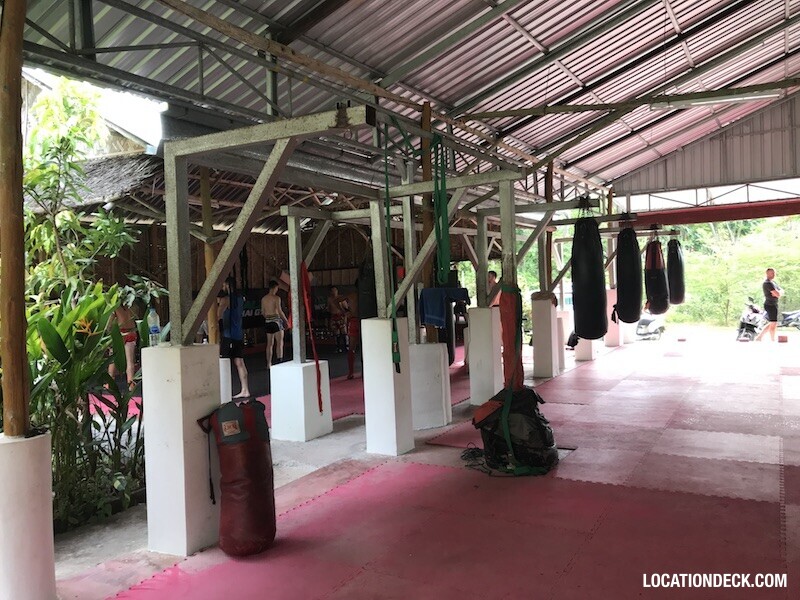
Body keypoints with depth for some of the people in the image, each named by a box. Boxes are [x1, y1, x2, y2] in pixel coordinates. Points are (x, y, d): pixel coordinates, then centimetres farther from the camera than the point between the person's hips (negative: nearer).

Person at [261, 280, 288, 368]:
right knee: (280, 342, -4)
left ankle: (269, 363, 14)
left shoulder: (263, 299, 9)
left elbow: (263, 312, 14)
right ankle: (280, 361, -12)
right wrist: (286, 320, -4)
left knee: (270, 344, 12)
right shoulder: (276, 298, -10)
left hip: (267, 322, 6)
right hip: (276, 320, -6)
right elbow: (280, 311, -15)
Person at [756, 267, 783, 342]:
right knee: (773, 324, -4)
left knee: (771, 324, 15)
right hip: (770, 305, -10)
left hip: (773, 305, 10)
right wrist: (778, 292, 0)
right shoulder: (768, 283, -16)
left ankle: (759, 338, 17)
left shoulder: (774, 282, 17)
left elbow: (782, 292, 12)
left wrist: (778, 292, -9)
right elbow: (778, 295, -22)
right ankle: (773, 341, 5)